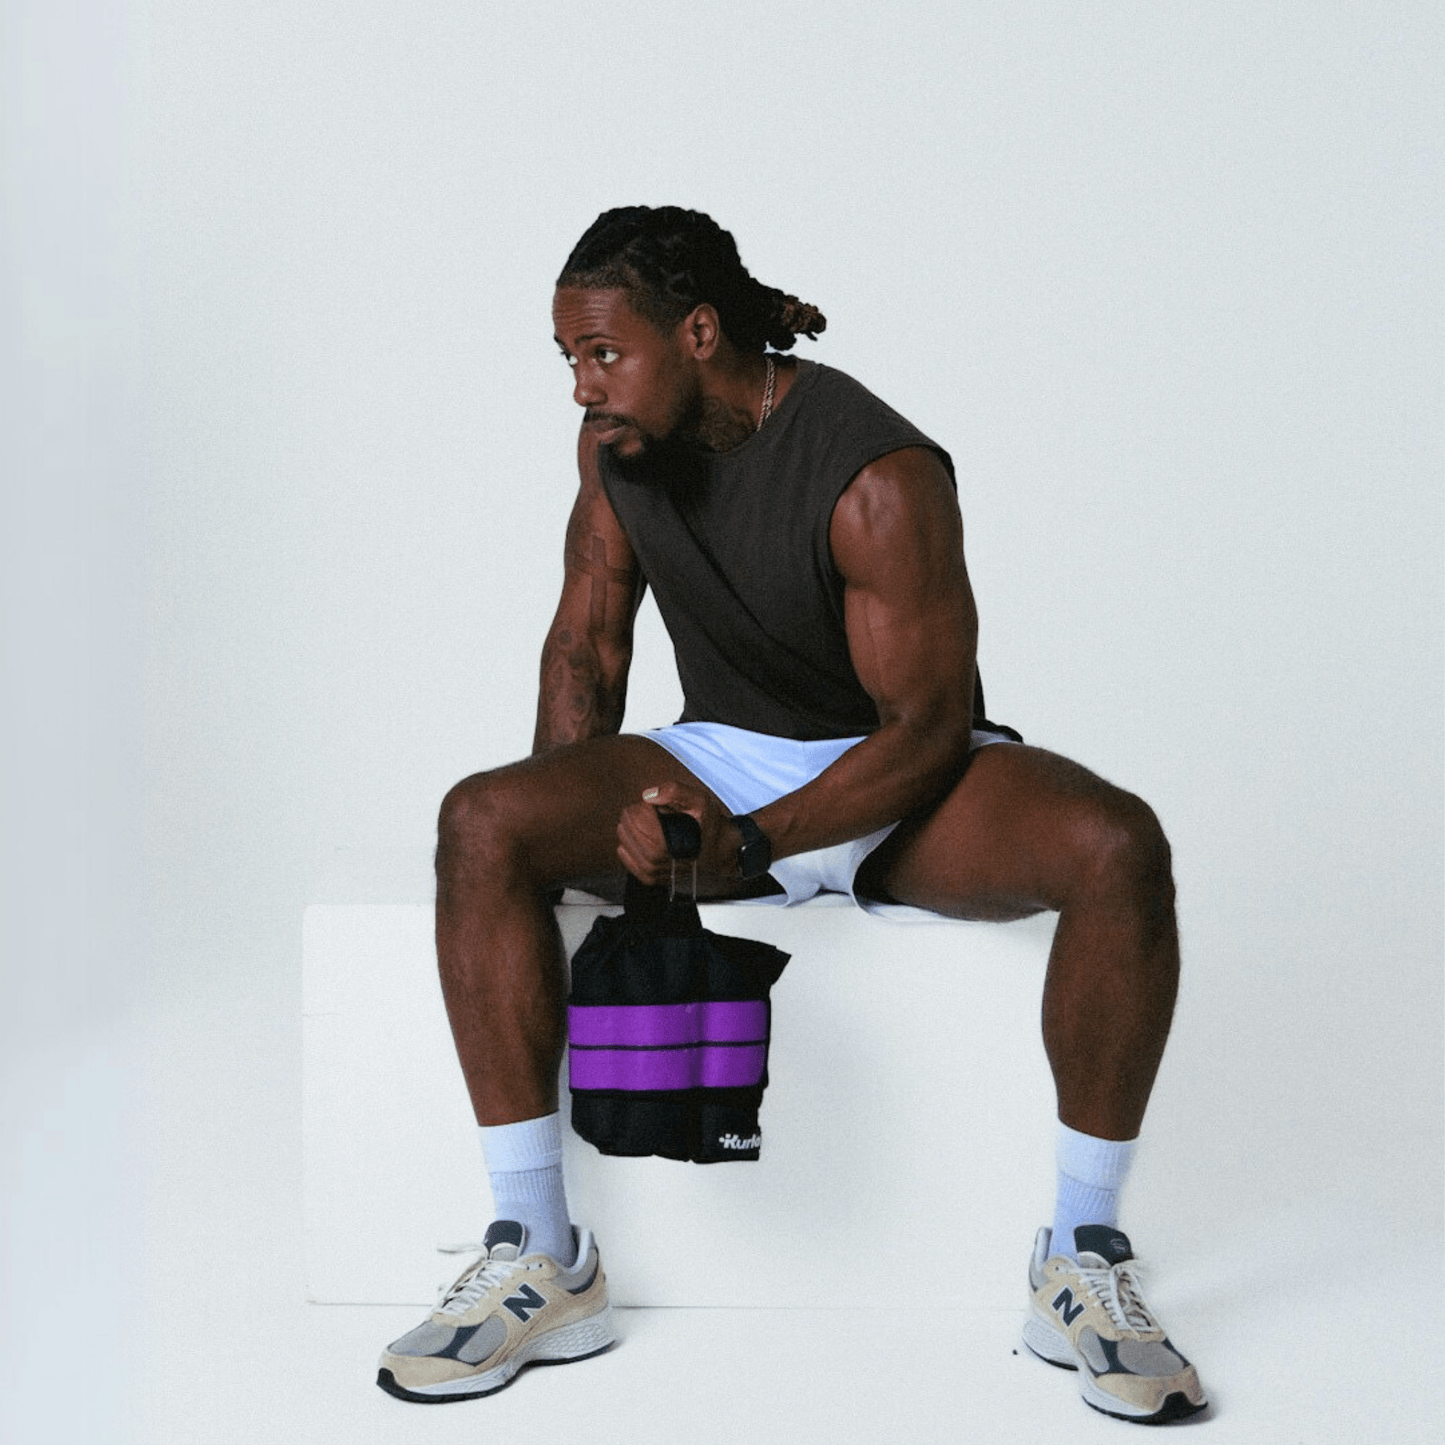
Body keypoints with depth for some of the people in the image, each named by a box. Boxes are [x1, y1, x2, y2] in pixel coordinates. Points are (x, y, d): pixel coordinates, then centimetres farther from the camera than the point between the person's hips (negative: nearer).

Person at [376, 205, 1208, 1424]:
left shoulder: (878, 476, -21)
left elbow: (926, 726, -21)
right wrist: (571, 820, -7)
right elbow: (588, 643, 8)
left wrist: (747, 845, -30)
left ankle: (1083, 1265, -18)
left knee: (1117, 846, -34)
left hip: (904, 776, -3)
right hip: (720, 759, 4)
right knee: (480, 823, -24)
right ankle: (541, 1260, -18)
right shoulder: (615, 442, -3)